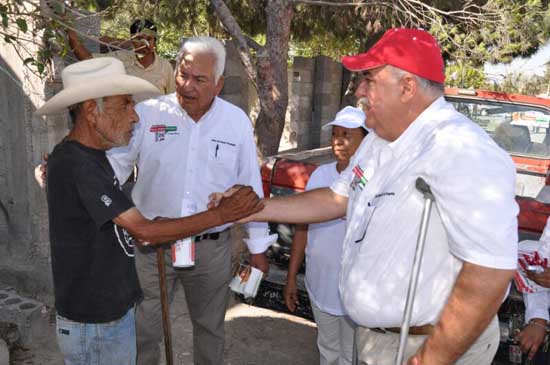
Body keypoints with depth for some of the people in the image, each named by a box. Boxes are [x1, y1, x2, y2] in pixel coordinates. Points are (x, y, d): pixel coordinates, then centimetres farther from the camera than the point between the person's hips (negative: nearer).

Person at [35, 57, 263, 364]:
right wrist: (221, 215, -22)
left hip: (113, 310, 9)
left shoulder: (89, 157, 6)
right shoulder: (77, 165, -25)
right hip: (95, 326, -9)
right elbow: (145, 231, -25)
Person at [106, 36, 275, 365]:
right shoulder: (147, 114, -8)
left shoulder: (238, 121, -4)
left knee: (210, 327, 20)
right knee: (144, 330, 13)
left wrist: (258, 246, 4)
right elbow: (115, 164, -6)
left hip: (213, 246, 1)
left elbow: (250, 186, 1)